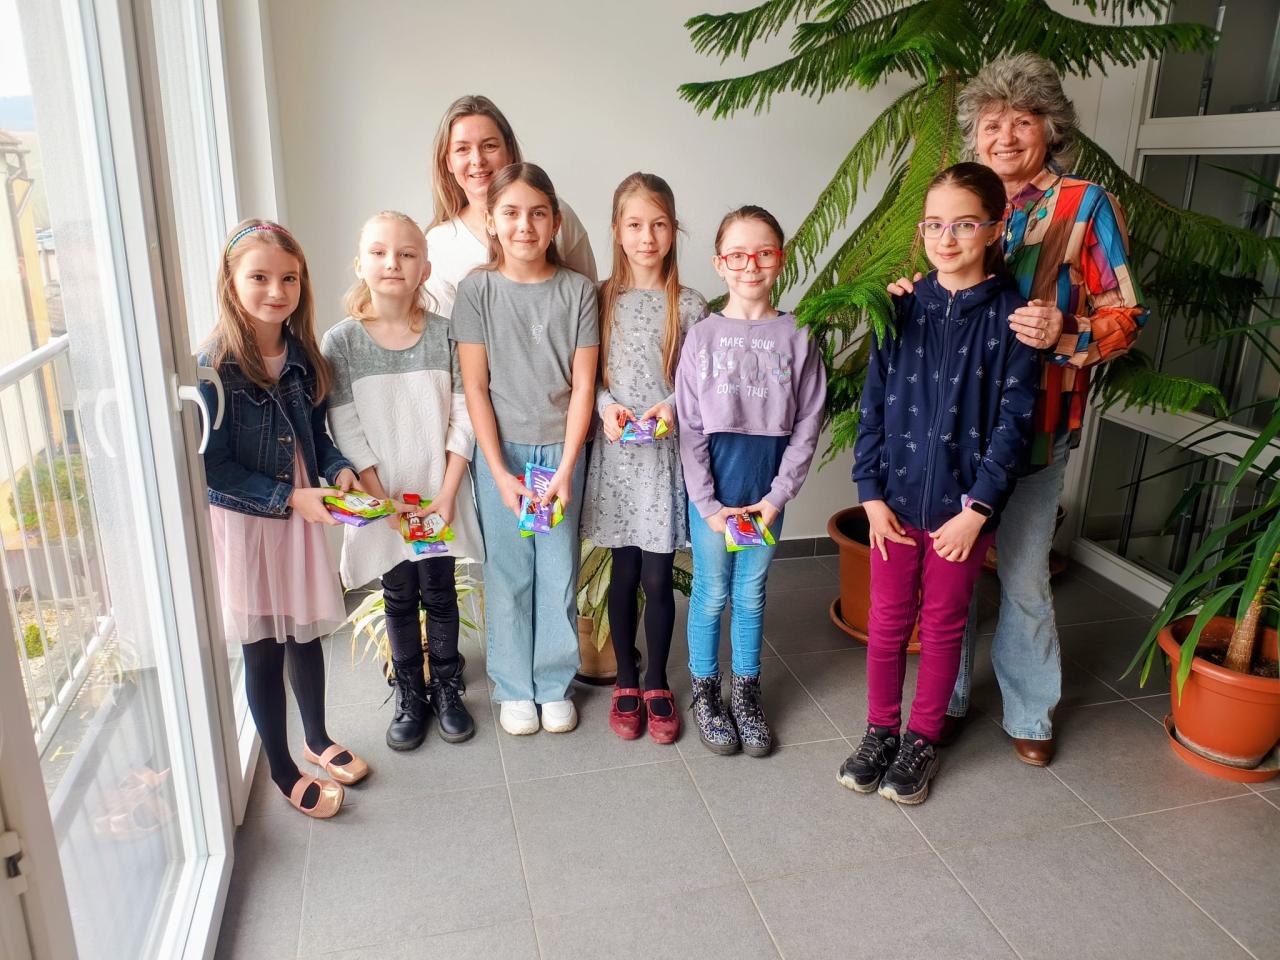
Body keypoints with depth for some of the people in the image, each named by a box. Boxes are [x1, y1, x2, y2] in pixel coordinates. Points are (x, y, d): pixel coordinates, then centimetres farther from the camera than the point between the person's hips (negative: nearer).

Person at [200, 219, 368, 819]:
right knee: (263, 650, 8)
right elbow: (213, 466, -16)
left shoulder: (303, 355, 0)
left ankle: (318, 740, 40)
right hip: (243, 523, -5)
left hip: (302, 517, 5)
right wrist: (288, 497, -22)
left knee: (306, 633, 18)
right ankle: (282, 771, 26)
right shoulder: (214, 367, -17)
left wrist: (338, 470, -8)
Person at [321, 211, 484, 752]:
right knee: (399, 598, 11)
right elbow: (346, 433, -7)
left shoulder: (445, 334, -4)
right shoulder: (340, 343, -5)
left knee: (439, 593, 11)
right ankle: (410, 697, 28)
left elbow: (463, 420, -4)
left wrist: (446, 495, -11)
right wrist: (385, 502, -12)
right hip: (383, 499, 0)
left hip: (440, 497, 0)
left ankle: (447, 690, 29)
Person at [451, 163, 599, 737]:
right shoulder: (477, 290, -2)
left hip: (560, 451, 1)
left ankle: (555, 685, 25)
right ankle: (514, 688, 25)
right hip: (502, 452, 0)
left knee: (559, 575, 7)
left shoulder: (577, 291, -1)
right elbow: (475, 387, -4)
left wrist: (566, 470, -10)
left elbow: (582, 385, -3)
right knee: (508, 575, 7)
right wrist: (500, 473, -10)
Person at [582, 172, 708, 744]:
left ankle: (656, 684, 25)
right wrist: (606, 405, -13)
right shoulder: (602, 299, 2)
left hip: (667, 452, -1)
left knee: (657, 576, 5)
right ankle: (626, 682, 28)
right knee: (624, 572, 10)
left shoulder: (689, 306, -1)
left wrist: (672, 406, -16)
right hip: (615, 450, 1)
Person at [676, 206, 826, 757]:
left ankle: (746, 692, 32)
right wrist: (707, 502, -9)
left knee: (752, 593, 14)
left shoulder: (797, 336, -2)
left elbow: (807, 425, -1)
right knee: (712, 592, 10)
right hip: (712, 487, -1)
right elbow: (689, 427, -5)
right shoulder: (703, 336, -4)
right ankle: (705, 691, 29)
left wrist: (778, 495, -7)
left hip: (768, 488, 1)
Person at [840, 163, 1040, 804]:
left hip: (962, 507, -2)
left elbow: (1014, 421, -8)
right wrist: (871, 493, -4)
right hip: (895, 500, 2)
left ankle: (922, 740, 31)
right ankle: (881, 731, 31)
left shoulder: (1011, 315, -6)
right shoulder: (902, 308, 1)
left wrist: (977, 508, -13)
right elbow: (873, 404, 2)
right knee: (887, 621, 12)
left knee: (943, 626, 12)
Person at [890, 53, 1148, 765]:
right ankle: (948, 697, 28)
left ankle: (1032, 712, 26)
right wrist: (911, 299, 0)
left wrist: (1066, 333, -25)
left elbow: (1127, 317, -5)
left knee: (1023, 576, 5)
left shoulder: (1086, 206, -3)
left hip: (1033, 424, -4)